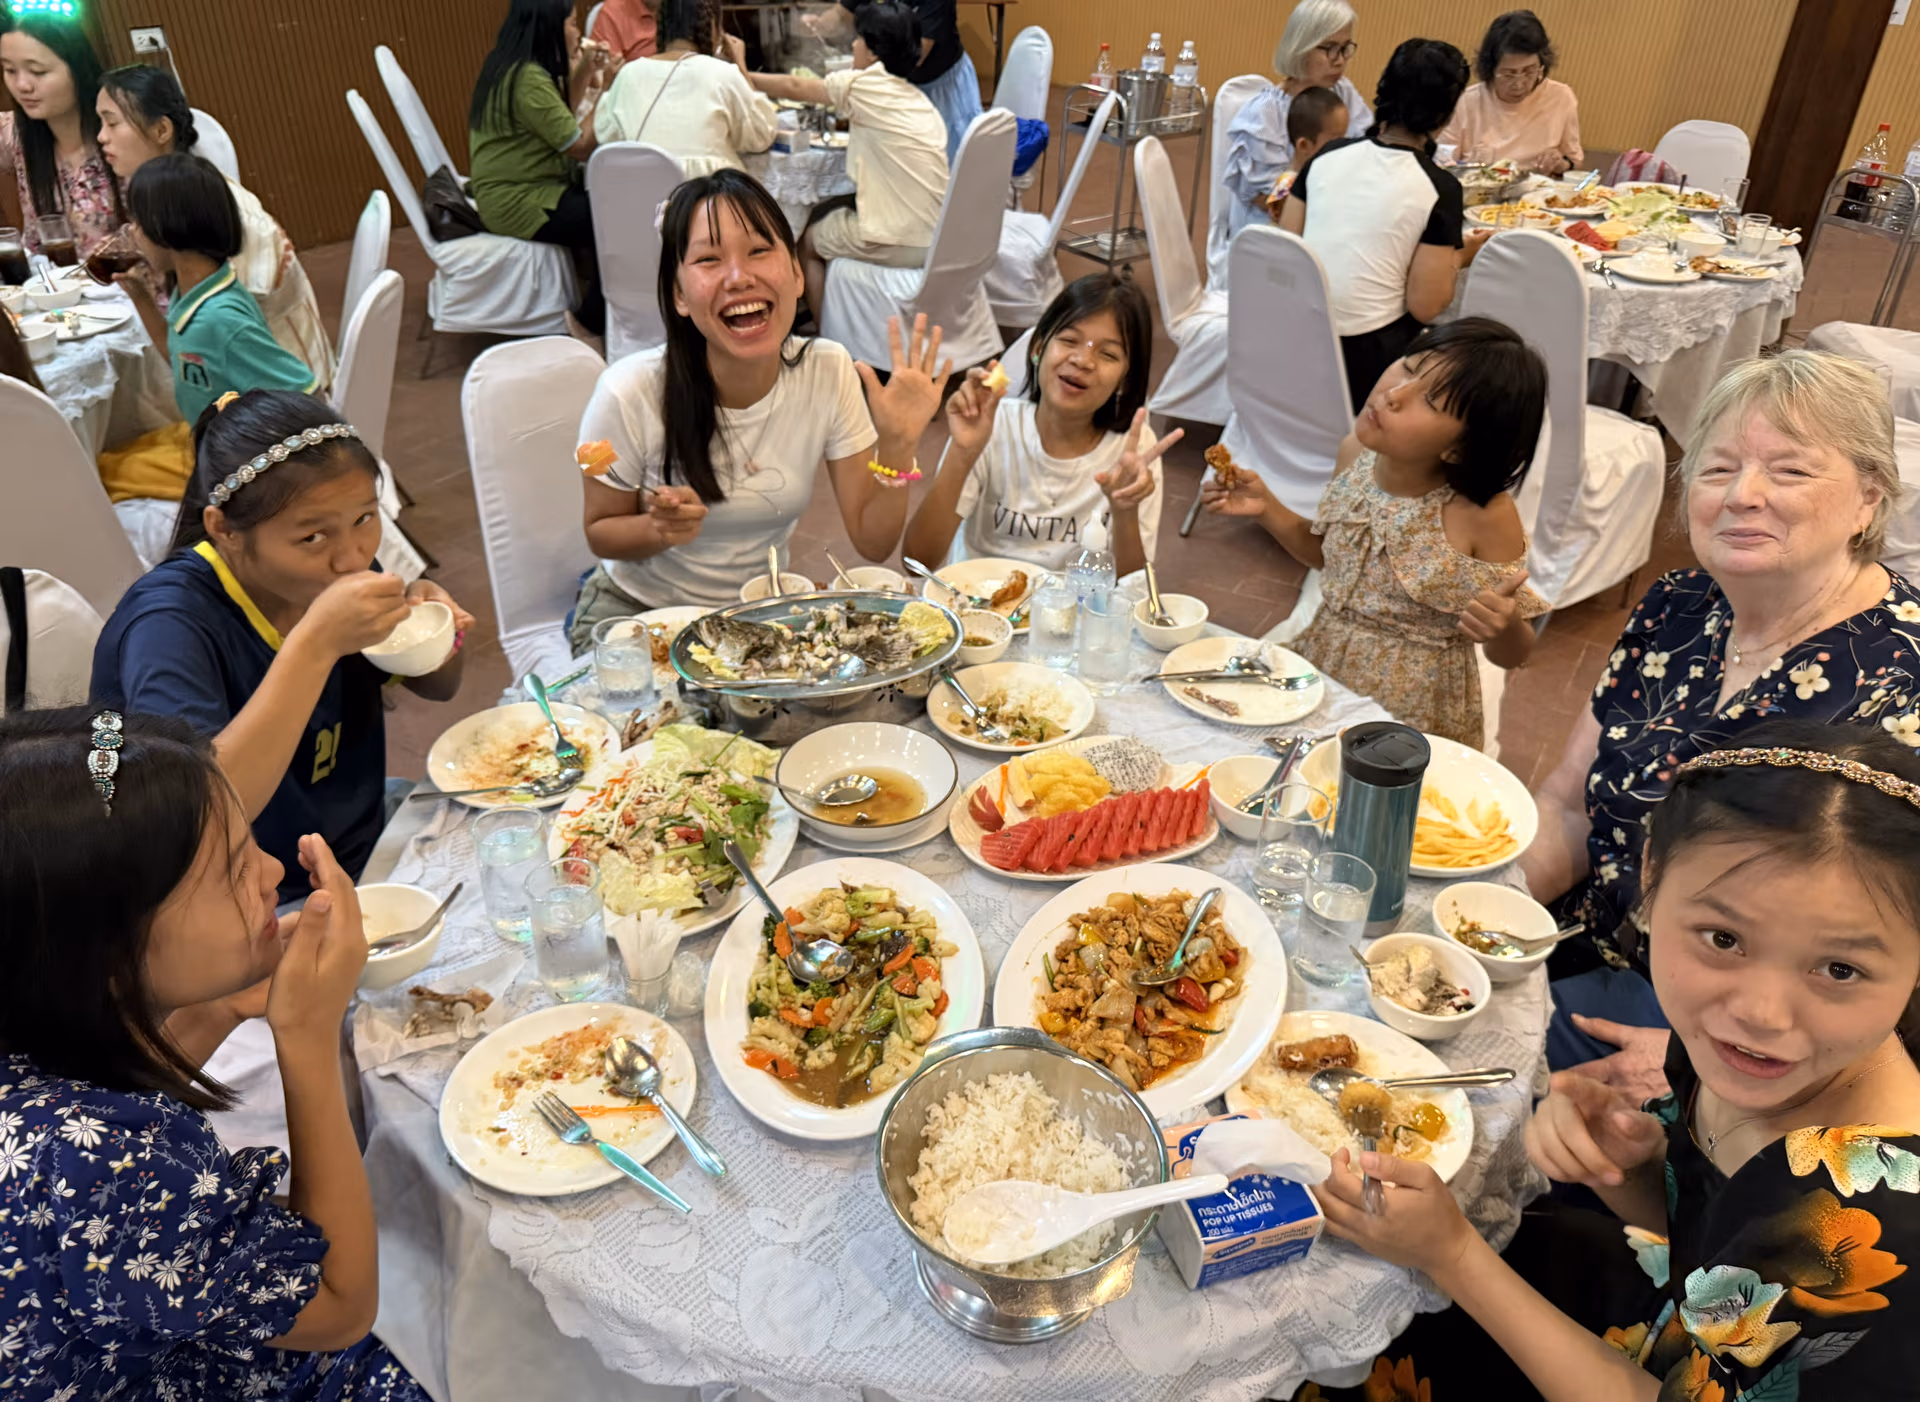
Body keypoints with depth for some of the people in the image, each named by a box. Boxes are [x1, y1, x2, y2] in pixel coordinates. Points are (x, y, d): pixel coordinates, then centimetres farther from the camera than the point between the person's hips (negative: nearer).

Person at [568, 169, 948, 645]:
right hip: (639, 611, -2)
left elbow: (873, 544, -10)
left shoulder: (830, 373, -14)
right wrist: (661, 528, -27)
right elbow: (601, 532, -6)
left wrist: (896, 447, -26)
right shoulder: (631, 393, -22)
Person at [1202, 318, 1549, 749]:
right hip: (1321, 669, 5)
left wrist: (1506, 627, -33)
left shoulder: (1485, 516, -24)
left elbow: (1512, 655, -11)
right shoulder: (1357, 451, -9)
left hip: (1415, 712, -4)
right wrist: (1268, 510, -4)